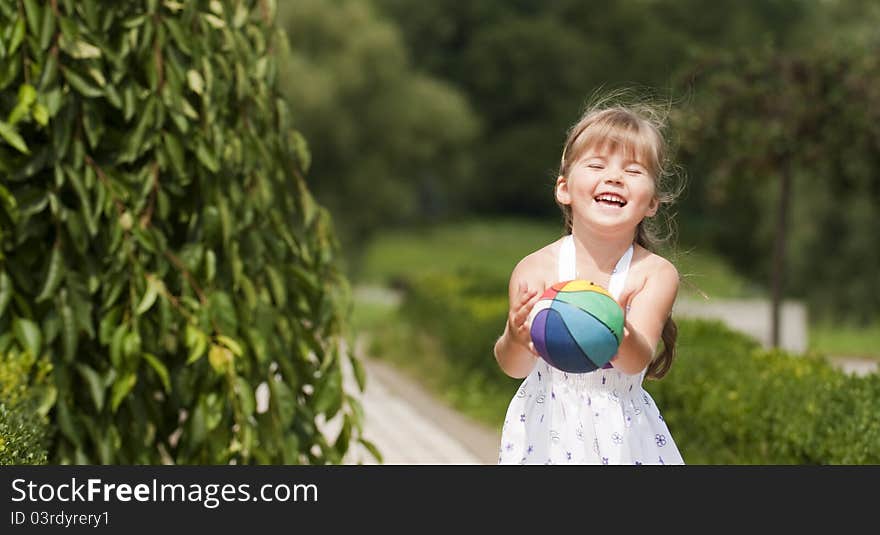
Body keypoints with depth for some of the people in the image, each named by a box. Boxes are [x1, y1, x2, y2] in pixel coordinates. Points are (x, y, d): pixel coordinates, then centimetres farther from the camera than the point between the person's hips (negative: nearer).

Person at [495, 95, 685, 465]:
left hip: (621, 432, 0)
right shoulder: (534, 270, -11)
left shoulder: (656, 274, -12)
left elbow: (637, 362, -22)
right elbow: (514, 366, -11)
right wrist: (516, 340, -33)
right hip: (547, 429, 0)